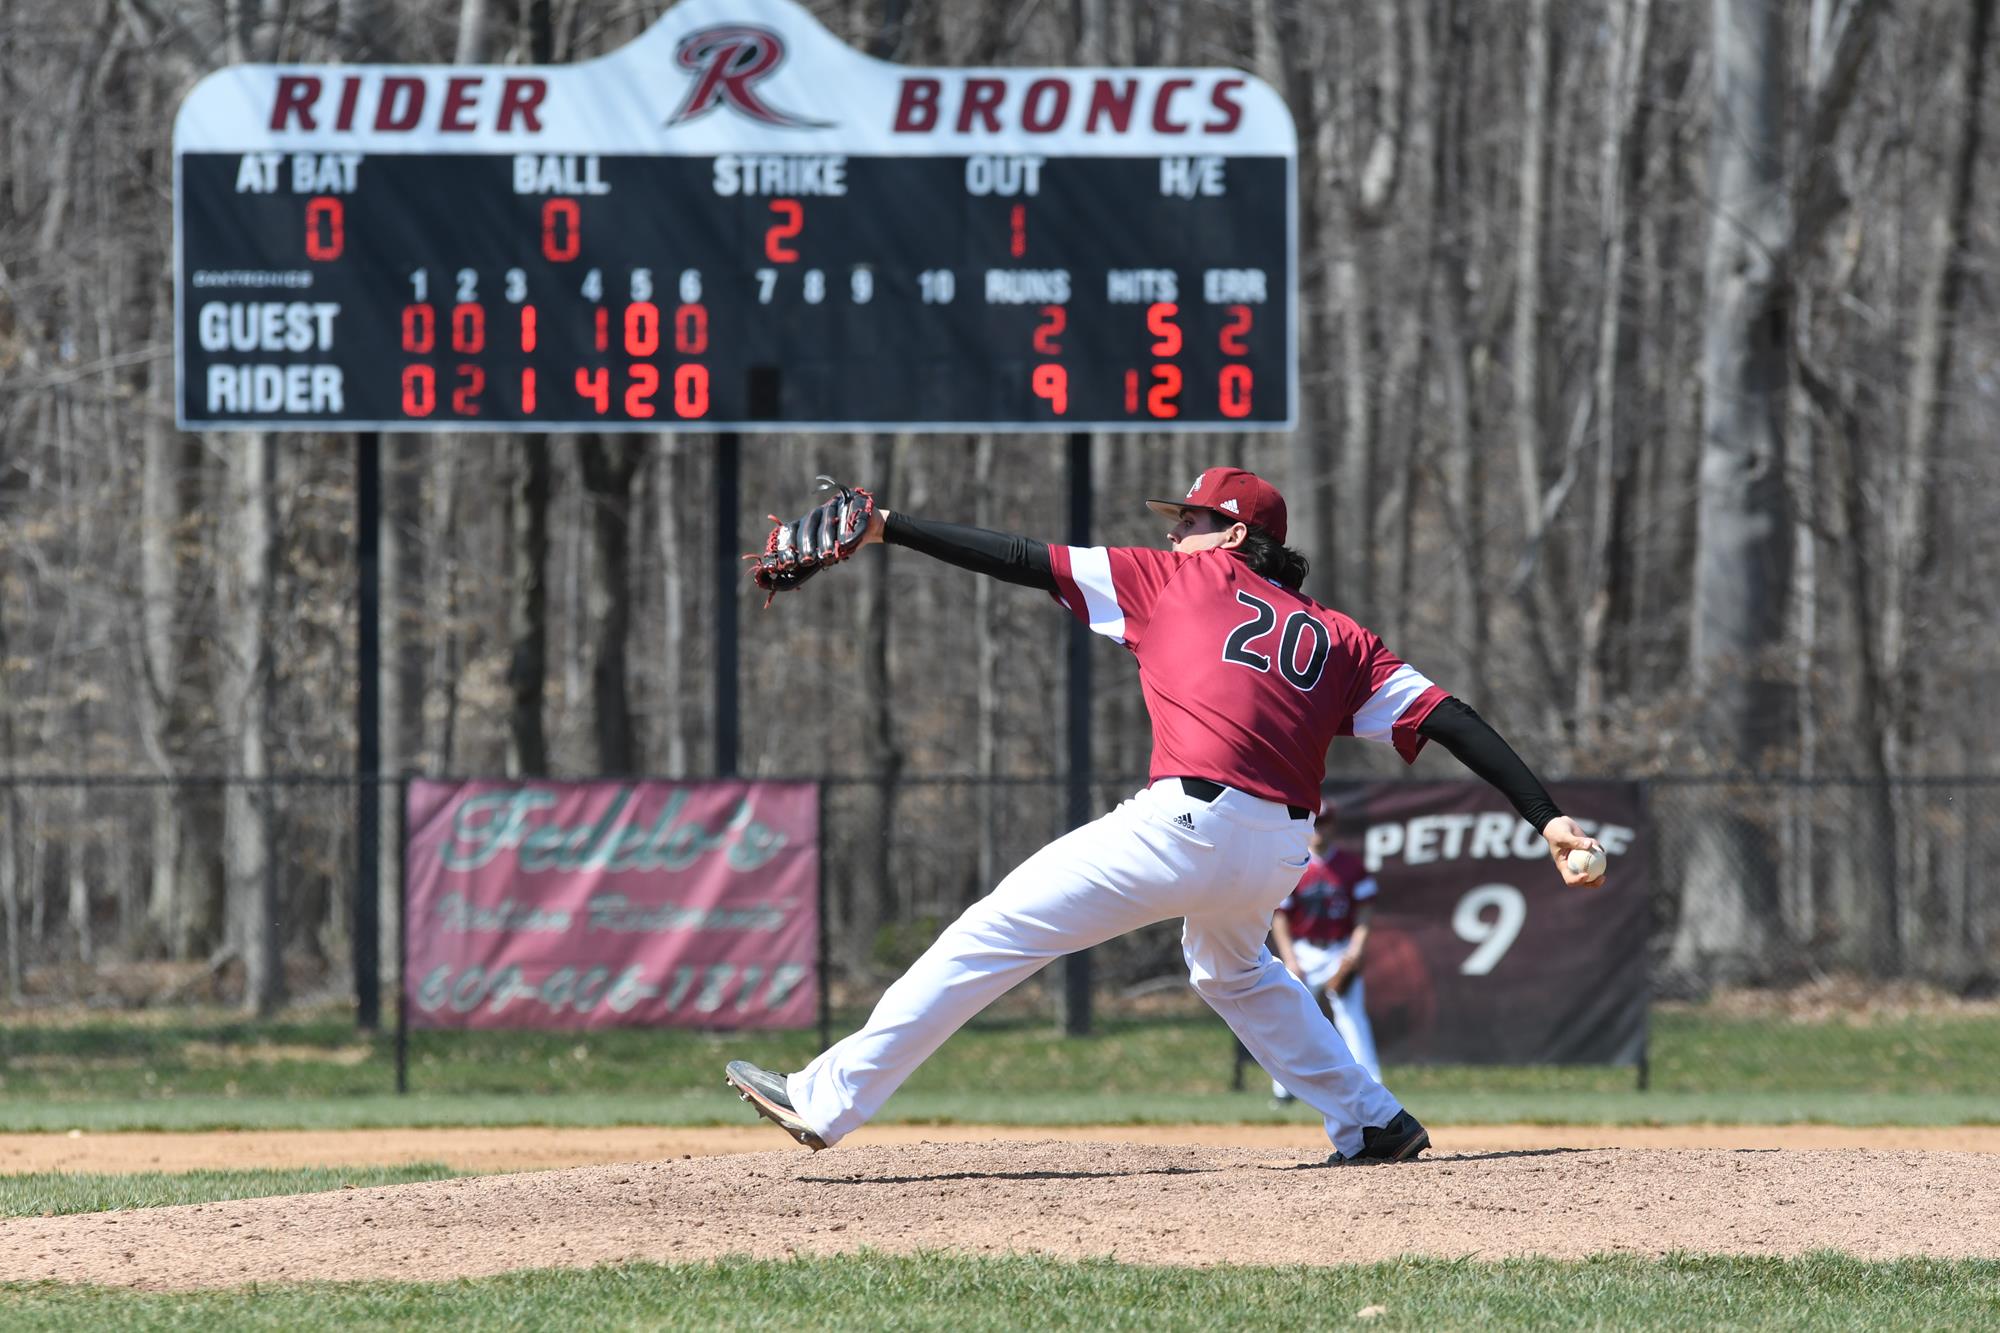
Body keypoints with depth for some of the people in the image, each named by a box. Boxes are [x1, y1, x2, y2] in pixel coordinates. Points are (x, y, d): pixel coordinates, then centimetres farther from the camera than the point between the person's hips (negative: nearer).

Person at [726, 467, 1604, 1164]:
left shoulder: (1181, 577, 12)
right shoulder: (1338, 638, 21)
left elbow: (1027, 562, 9)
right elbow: (1448, 720, 10)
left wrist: (886, 529, 12)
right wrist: (1546, 818, 6)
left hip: (1192, 823, -6)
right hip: (1282, 853, 6)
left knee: (995, 934, -4)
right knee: (1232, 967, 37)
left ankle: (831, 1098, -9)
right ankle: (1372, 1125, 35)